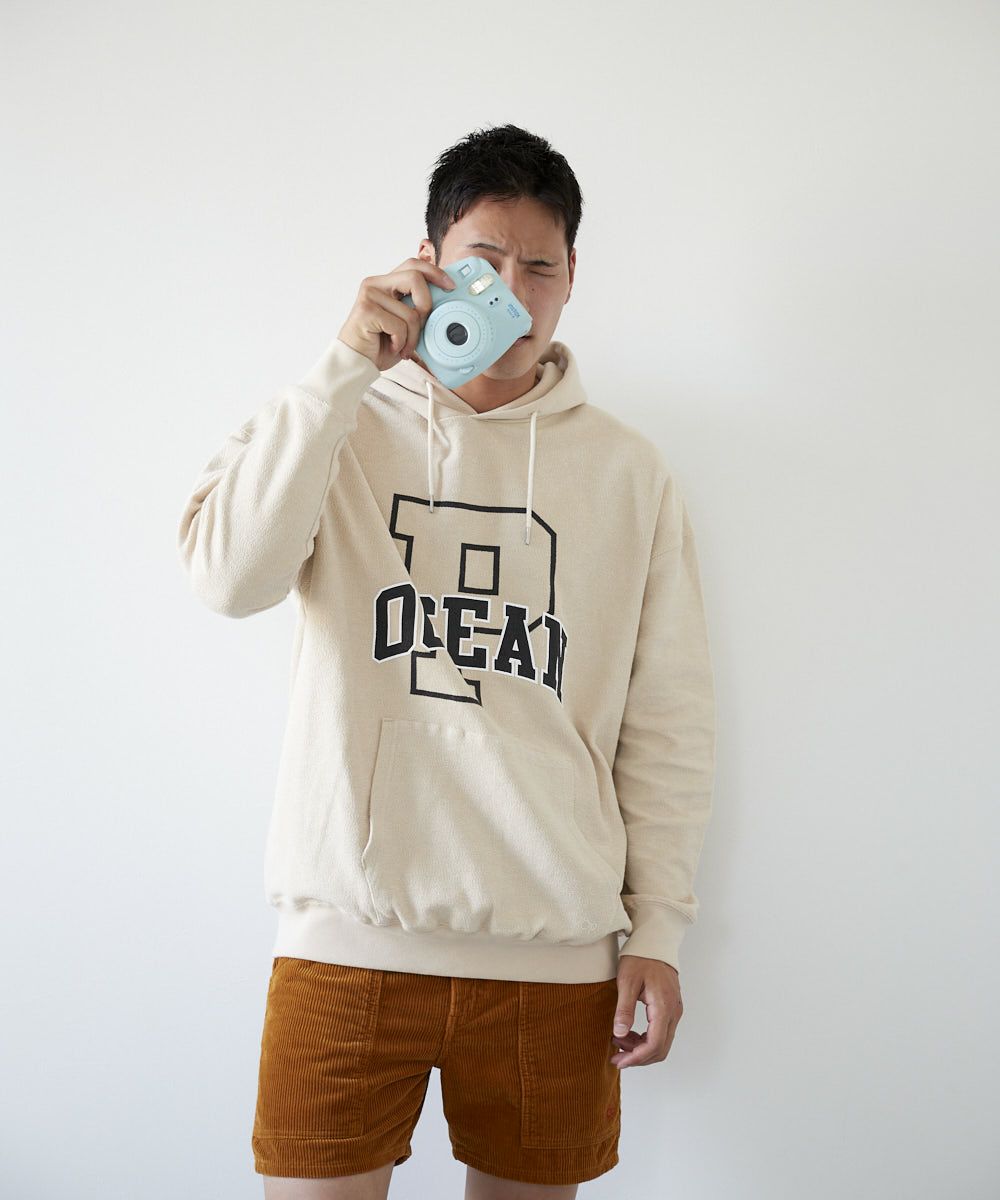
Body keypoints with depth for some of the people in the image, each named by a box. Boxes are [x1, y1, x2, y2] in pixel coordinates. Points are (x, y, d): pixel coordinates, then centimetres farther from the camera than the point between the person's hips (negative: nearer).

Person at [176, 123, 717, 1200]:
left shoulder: (627, 468, 7)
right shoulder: (343, 424, 6)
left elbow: (666, 718, 6)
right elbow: (229, 576, -13)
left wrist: (657, 926, 2)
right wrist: (347, 365, -14)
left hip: (553, 947, 1)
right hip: (349, 931, -1)